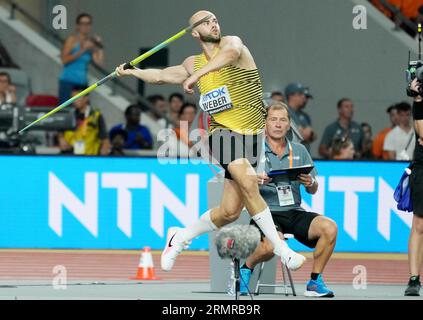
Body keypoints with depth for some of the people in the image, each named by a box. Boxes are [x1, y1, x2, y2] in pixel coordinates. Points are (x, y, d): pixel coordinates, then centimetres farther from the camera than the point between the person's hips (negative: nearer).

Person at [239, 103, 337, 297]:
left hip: (294, 212, 4)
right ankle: (245, 269, -2)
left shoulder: (299, 151, 14)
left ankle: (315, 282, -8)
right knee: (273, 244, -35)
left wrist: (310, 183, -8)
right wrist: (254, 181, -24)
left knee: (329, 228, -23)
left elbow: (313, 190, 16)